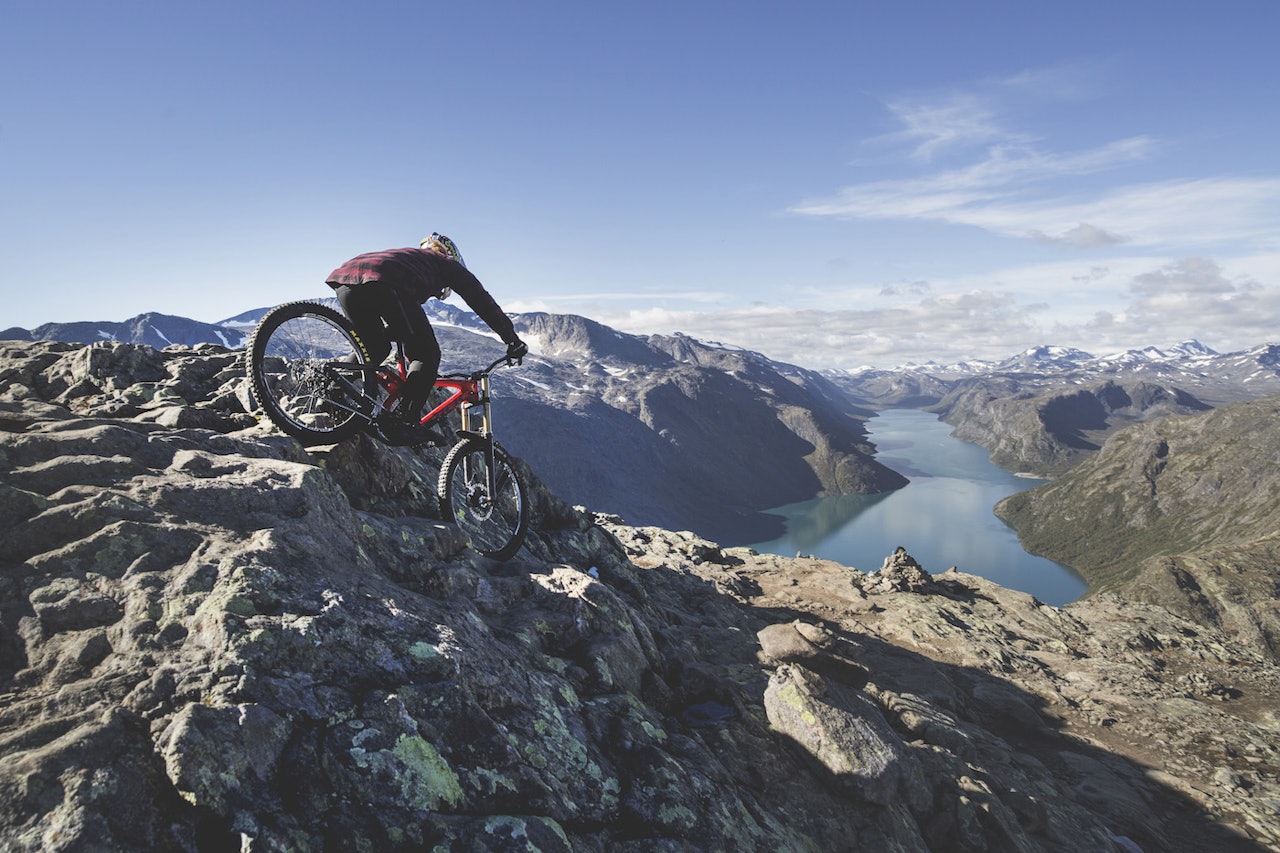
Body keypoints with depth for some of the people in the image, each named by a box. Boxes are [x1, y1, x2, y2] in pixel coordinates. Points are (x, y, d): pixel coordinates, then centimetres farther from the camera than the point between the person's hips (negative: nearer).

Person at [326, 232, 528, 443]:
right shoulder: (445, 263, 31)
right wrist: (512, 340, 24)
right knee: (427, 355, 5)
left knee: (375, 348, 28)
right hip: (382, 283, -7)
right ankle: (404, 421, -7)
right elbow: (481, 299, 23)